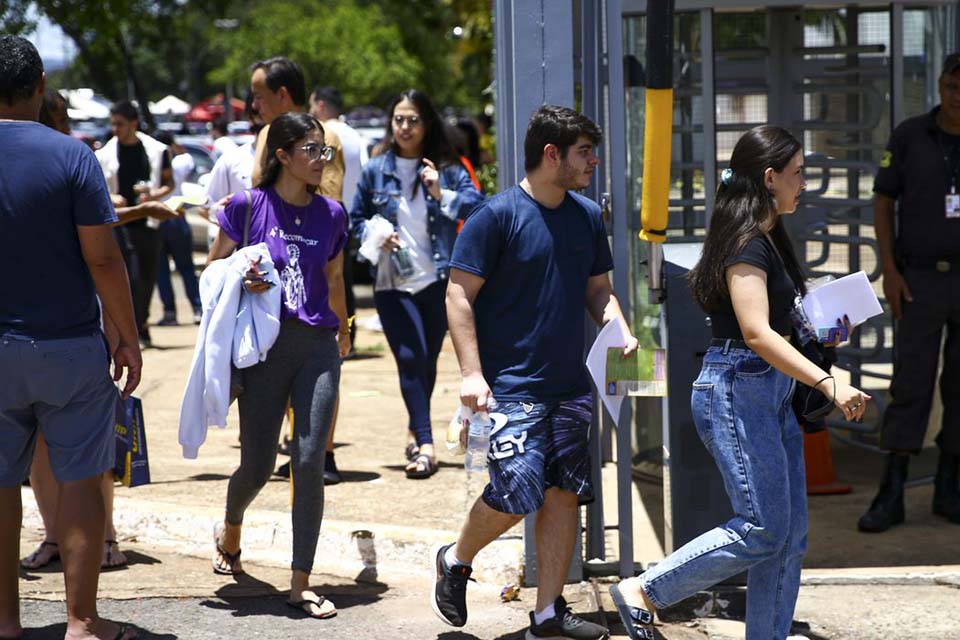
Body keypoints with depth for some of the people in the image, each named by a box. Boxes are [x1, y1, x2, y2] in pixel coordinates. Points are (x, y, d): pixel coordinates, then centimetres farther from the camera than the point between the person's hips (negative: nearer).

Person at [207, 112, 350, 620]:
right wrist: (241, 280, -16)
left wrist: (342, 331, 34)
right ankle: (230, 529, 40)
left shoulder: (331, 215, 6)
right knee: (257, 466, 5)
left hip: (318, 347, 2)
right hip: (265, 347, -2)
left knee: (309, 462, -7)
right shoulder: (247, 207, -3)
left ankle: (300, 584, -1)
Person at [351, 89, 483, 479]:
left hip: (437, 281, 1)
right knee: (411, 359, -12)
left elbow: (476, 204, -9)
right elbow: (356, 219, 12)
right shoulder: (375, 171, 4)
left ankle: (415, 432, 32)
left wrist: (442, 194, -22)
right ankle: (425, 445, -15)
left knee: (427, 361, 12)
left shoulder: (446, 168, 2)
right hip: (392, 283, -1)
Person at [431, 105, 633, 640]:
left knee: (564, 494, 5)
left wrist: (620, 330, -1)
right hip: (512, 387, -6)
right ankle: (457, 561, 16)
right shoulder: (498, 215, -9)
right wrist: (471, 373, -17)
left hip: (570, 385, 6)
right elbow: (459, 295, -10)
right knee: (517, 493, -13)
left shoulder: (588, 216, 10)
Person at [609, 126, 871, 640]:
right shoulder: (746, 243, -15)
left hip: (771, 393, 10)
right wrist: (827, 383, -31)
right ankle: (642, 593, 2)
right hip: (737, 390, -10)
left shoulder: (770, 239, 15)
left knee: (790, 534, 7)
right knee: (762, 528, -8)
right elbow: (756, 333, -26)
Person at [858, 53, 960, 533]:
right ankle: (890, 497, -1)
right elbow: (883, 202, -1)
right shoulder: (909, 135, -5)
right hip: (921, 281, -1)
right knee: (911, 385, -4)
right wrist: (889, 271, -10)